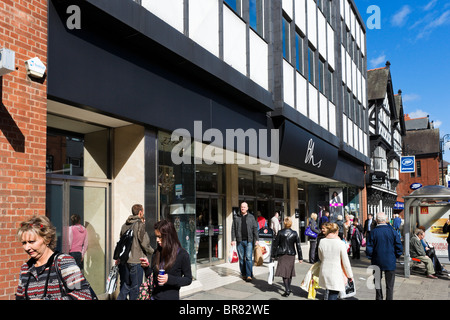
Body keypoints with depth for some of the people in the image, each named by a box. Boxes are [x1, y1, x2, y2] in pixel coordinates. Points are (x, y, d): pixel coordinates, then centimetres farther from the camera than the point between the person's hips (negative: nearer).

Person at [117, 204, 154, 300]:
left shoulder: (125, 225, 9)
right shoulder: (140, 224, -12)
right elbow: (144, 244, -12)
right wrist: (153, 253, 0)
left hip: (124, 261, 6)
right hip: (135, 261, -6)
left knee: (124, 287, 15)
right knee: (135, 288, 6)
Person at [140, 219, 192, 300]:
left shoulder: (182, 254, -12)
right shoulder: (157, 253, 1)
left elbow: (188, 279, -7)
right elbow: (152, 276, 8)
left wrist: (169, 279, -19)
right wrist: (146, 267, -10)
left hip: (171, 297, -4)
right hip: (154, 296, 4)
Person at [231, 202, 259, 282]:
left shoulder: (251, 217, 9)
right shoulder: (236, 218, 11)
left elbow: (255, 229, 7)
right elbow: (233, 229, 8)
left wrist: (257, 240, 0)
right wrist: (233, 239, -1)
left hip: (249, 241, -1)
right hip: (239, 241, 2)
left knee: (248, 258, -8)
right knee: (241, 258, 5)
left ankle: (249, 275, -6)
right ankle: (243, 274, 15)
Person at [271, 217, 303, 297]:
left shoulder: (280, 233, -9)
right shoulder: (294, 233, -3)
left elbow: (275, 244, -4)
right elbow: (298, 246, 0)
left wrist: (273, 255, 5)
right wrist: (300, 257, 7)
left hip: (282, 255, -3)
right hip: (291, 255, 3)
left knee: (284, 272, -1)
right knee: (290, 272, 16)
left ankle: (287, 290, -9)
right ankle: (288, 289, 28)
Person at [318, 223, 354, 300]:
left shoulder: (322, 242, -1)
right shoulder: (340, 243, -13)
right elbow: (345, 262, -7)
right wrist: (350, 276, 5)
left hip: (324, 271, 4)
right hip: (336, 274, -4)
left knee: (328, 291, 20)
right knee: (333, 295, 2)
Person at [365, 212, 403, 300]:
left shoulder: (373, 232, -10)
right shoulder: (392, 231, -8)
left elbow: (369, 249, -8)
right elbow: (399, 247, -5)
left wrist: (371, 258, 9)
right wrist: (396, 256, 11)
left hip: (377, 262, 0)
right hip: (390, 262, 0)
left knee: (377, 283, 15)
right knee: (389, 285, 11)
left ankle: (379, 298, 20)